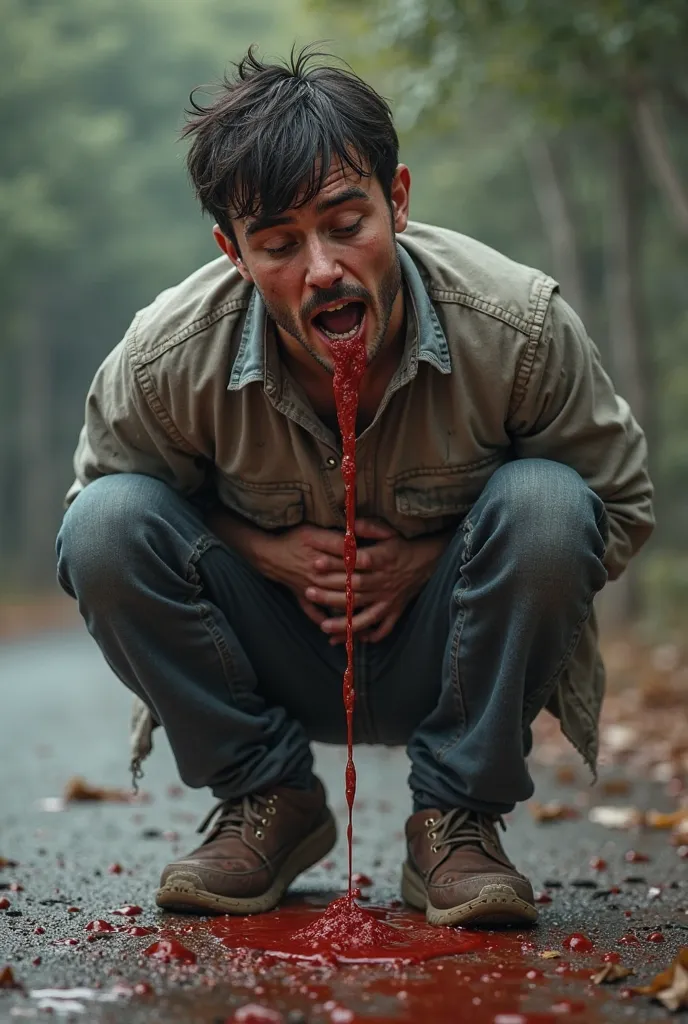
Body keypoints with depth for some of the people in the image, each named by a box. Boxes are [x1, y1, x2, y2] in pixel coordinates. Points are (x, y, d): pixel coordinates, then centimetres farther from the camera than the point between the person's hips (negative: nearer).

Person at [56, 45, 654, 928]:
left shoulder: (519, 326, -23)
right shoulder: (167, 356, -22)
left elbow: (622, 508, -8)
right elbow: (100, 488, -1)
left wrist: (430, 558, -22)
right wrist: (271, 553, -20)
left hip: (440, 661, -1)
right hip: (277, 670, 1)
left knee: (543, 502, -30)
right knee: (105, 525, -24)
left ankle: (456, 816, -10)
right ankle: (268, 798, -2)